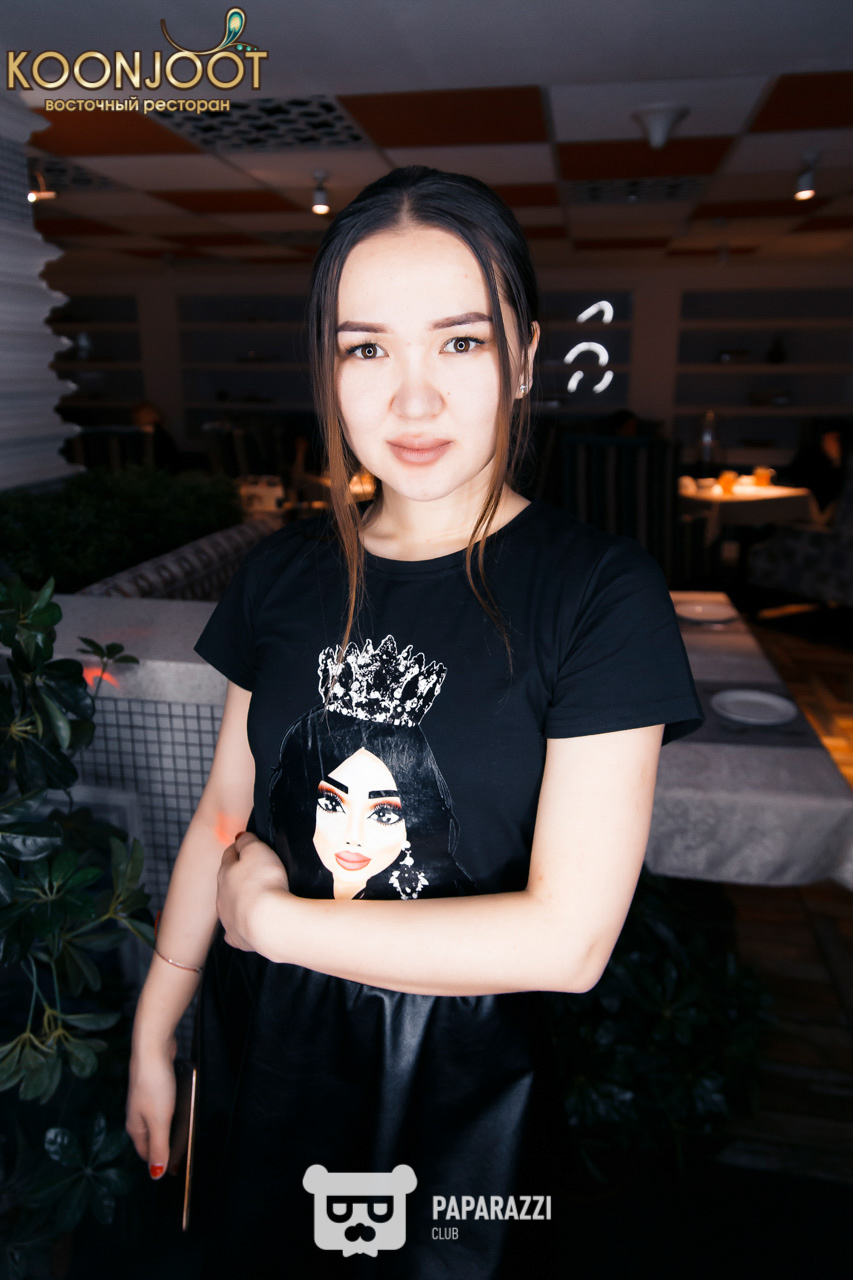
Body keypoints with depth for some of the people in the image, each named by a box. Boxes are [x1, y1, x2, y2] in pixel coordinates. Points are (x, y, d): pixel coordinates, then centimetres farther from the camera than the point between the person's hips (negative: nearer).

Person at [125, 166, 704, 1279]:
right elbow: (225, 811, 3)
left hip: (461, 1099, -3)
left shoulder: (601, 590, -19)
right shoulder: (284, 575, -5)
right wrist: (154, 1031, 9)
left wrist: (274, 917, -15)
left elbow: (567, 938, -22)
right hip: (260, 1061, 4)